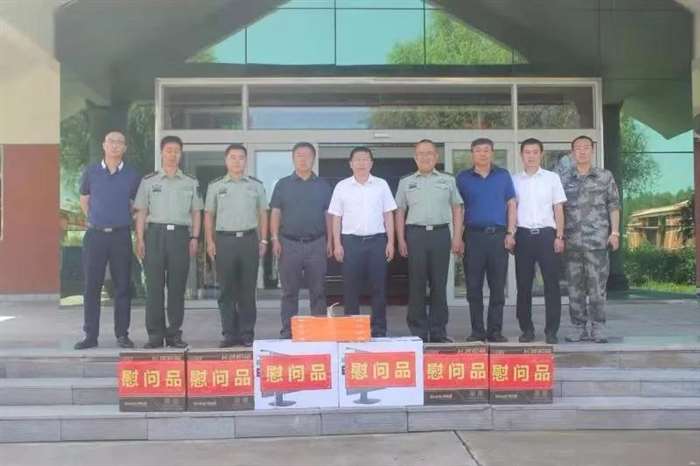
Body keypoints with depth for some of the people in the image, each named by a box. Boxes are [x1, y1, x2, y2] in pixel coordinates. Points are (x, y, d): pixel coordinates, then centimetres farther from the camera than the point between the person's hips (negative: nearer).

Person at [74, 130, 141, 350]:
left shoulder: (132, 175, 5)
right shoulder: (91, 172, 6)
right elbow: (84, 200, 16)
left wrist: (124, 220, 7)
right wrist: (94, 219, 10)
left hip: (121, 235, 0)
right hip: (95, 235, 0)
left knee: (122, 286, 3)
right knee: (92, 286, 2)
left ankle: (122, 334, 11)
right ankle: (90, 335, 9)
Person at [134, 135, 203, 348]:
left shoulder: (191, 183, 12)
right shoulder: (149, 181, 8)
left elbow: (196, 213, 12)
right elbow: (141, 213, 6)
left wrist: (194, 238, 2)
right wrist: (140, 239, -2)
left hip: (180, 234, 1)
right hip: (155, 233, -1)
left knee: (177, 287, 2)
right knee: (154, 285, -2)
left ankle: (174, 333, 9)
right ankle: (155, 333, 3)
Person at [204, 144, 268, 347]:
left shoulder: (256, 185, 10)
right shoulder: (215, 186, 8)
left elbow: (262, 214, 12)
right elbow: (209, 215, 9)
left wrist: (263, 240, 5)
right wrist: (210, 242, 1)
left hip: (249, 239, 1)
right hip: (224, 240, 0)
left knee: (248, 290, 2)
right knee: (226, 290, 1)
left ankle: (247, 333, 9)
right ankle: (229, 333, 7)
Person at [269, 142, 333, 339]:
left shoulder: (323, 185, 10)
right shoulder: (283, 185, 8)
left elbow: (328, 215, 10)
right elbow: (275, 214, 6)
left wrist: (329, 241, 3)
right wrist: (275, 239, -4)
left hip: (316, 243, 1)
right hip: (289, 243, -1)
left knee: (318, 291, 4)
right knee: (289, 291, 4)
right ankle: (287, 331, 10)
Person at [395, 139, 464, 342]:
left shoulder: (448, 180, 12)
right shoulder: (406, 182, 12)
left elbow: (456, 209, 10)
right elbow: (400, 212, 11)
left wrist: (457, 237, 1)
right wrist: (401, 240, 2)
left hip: (440, 233, 0)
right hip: (415, 234, 0)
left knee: (439, 284, 2)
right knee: (416, 284, 0)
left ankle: (438, 331, 9)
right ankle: (418, 331, 7)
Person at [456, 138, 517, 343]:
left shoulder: (503, 175, 9)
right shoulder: (463, 178, 8)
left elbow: (511, 205, 9)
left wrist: (510, 233, -1)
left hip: (499, 235, 0)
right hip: (473, 235, 0)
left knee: (498, 286, 2)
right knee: (474, 287, 2)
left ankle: (495, 330, 10)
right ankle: (477, 330, 10)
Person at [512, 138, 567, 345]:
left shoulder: (552, 178, 8)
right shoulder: (514, 180, 10)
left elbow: (558, 209, 7)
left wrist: (560, 236, -1)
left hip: (546, 234, -1)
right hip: (523, 234, 1)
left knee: (551, 283, -2)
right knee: (523, 284, 3)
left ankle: (551, 330, 5)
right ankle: (527, 329, 12)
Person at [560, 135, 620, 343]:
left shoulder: (605, 176, 7)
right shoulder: (563, 179, 9)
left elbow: (613, 206, 6)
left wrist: (615, 232, -2)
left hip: (597, 239, -1)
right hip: (571, 240, 2)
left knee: (597, 286, -1)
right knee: (575, 286, 5)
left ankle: (598, 327, 7)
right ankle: (579, 327, 13)